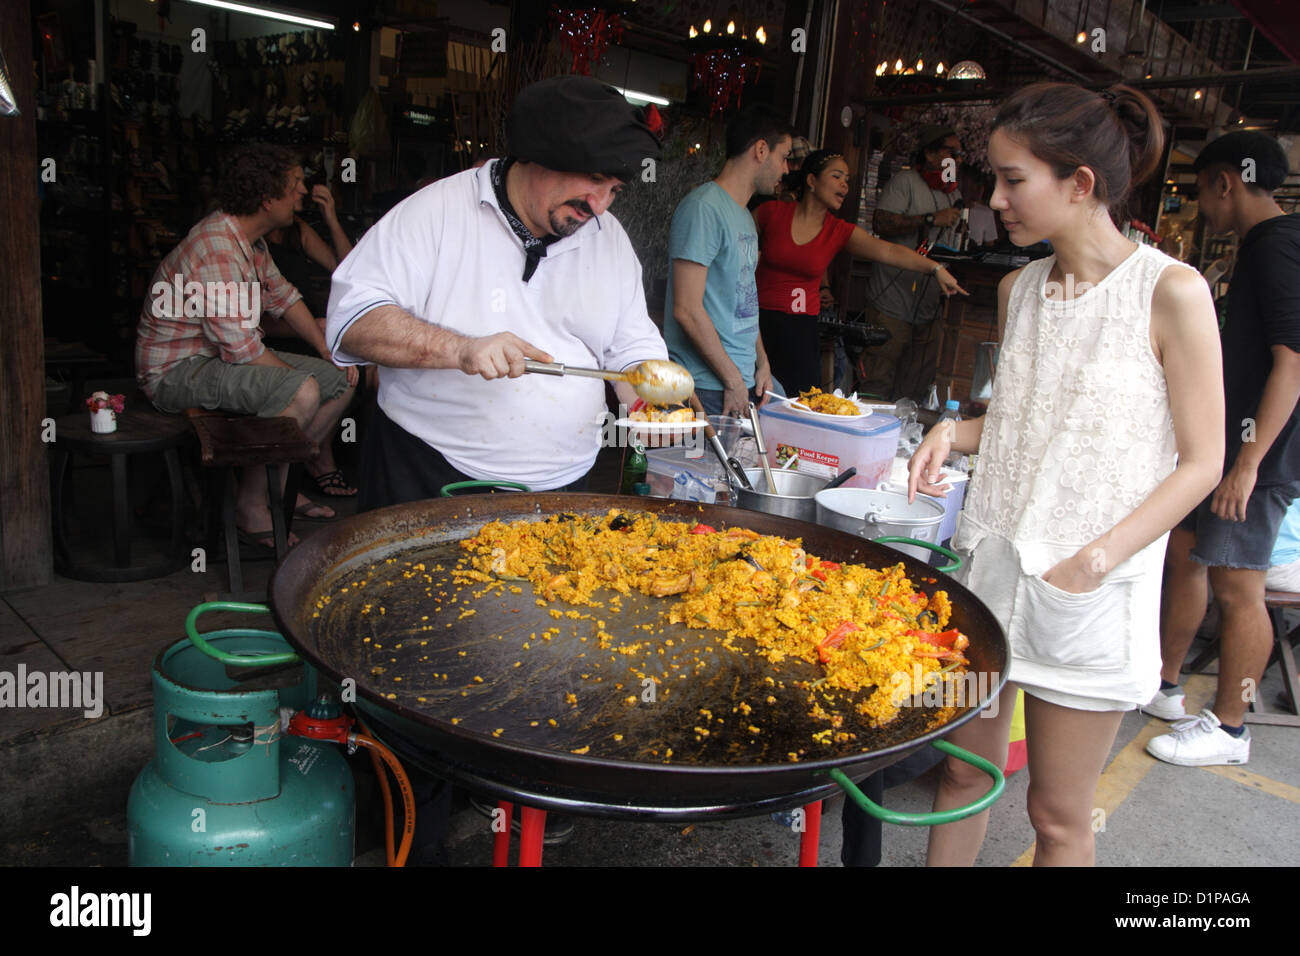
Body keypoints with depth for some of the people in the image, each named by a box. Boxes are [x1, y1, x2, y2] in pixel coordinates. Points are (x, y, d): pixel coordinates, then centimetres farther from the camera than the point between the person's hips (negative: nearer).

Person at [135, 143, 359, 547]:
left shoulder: (252, 239, 6)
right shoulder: (217, 247, -26)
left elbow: (283, 296, 18)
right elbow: (241, 347, -28)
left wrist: (330, 351, 8)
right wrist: (296, 378, -13)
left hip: (227, 356, 10)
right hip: (176, 370, -10)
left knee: (341, 379, 4)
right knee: (303, 392, -32)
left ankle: (280, 484, 11)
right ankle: (251, 505, -16)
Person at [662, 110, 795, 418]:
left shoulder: (744, 216, 18)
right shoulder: (704, 207, -13)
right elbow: (687, 310, -20)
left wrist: (762, 364, 12)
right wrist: (733, 380, -16)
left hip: (744, 380, 9)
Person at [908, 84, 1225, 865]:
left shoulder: (1171, 292, -11)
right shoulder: (1019, 289, 7)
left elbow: (1201, 462, -9)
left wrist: (1098, 559, -19)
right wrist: (954, 433, -2)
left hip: (1093, 594, -5)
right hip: (994, 564, 5)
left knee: (1060, 815, 9)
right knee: (965, 772, 14)